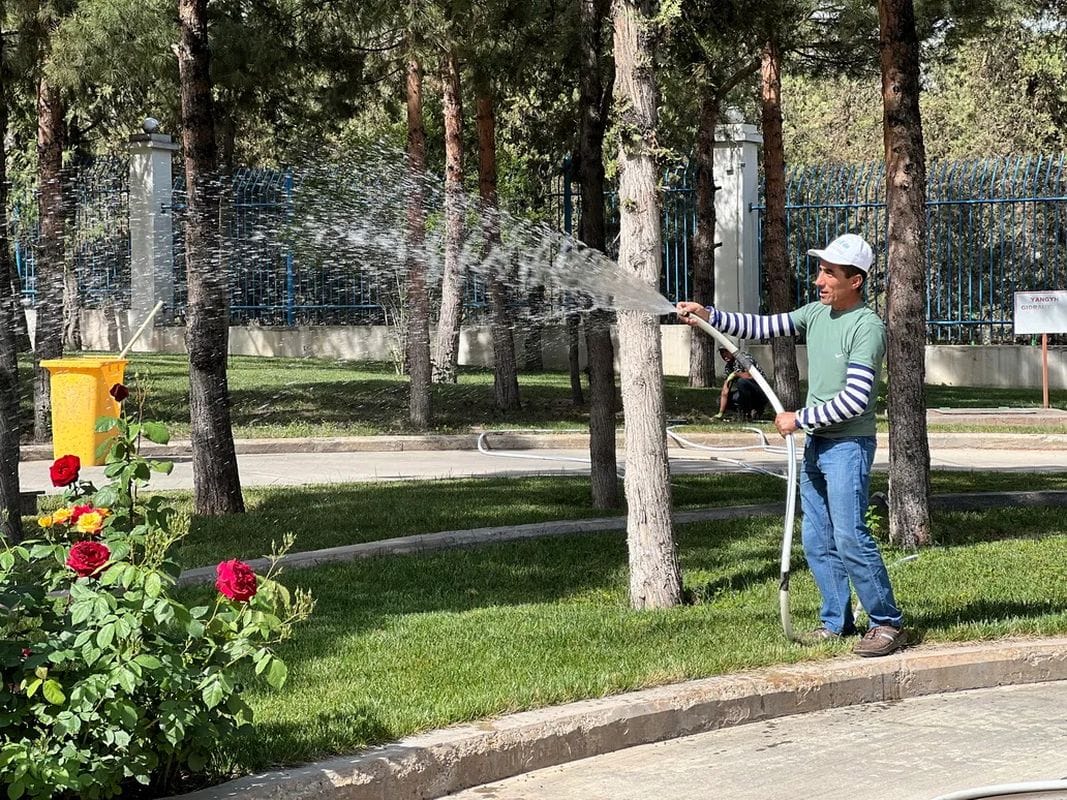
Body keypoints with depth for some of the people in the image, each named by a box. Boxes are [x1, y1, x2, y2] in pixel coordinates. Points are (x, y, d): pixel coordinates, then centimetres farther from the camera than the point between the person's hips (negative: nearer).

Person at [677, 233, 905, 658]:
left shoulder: (868, 327, -16)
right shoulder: (816, 313, 9)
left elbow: (855, 400, -21)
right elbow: (762, 327, 16)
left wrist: (799, 418, -14)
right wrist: (709, 316, 4)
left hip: (849, 446, -8)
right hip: (816, 444, 8)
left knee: (850, 538, -12)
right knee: (817, 541, 10)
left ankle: (887, 623, -4)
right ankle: (836, 621, 19)